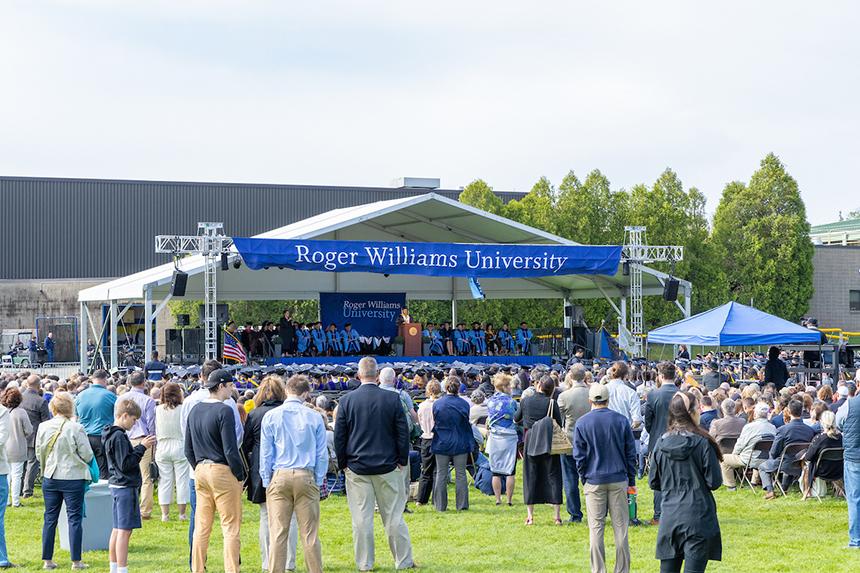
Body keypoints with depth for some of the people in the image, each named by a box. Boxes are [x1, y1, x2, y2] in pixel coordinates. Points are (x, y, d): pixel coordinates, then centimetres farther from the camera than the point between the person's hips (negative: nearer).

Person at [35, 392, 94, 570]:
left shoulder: (43, 427, -4)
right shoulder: (75, 428, -15)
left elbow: (39, 453, 6)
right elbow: (87, 455, -11)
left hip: (50, 478, 4)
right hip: (73, 478, -4)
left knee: (50, 518, 12)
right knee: (74, 518, 3)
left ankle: (47, 560, 14)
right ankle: (76, 561, 4)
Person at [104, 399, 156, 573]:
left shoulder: (111, 435, 13)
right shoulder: (119, 436, -17)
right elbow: (125, 464, -20)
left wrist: (141, 447, 9)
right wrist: (142, 447, -16)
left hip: (117, 485, 11)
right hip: (126, 487, -11)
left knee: (117, 529, 15)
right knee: (124, 531, -9)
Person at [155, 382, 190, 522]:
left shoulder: (158, 410, -3)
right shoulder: (183, 409, -10)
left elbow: (154, 431, 3)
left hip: (162, 448, 2)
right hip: (180, 447, -2)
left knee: (165, 480, 7)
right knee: (182, 480, 6)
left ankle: (165, 513, 8)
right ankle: (182, 513, 8)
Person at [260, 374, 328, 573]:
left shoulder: (271, 416, 1)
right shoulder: (314, 417, 2)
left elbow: (265, 453, 4)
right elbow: (322, 454, 5)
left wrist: (266, 482, 11)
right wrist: (318, 481, 14)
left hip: (280, 477, 0)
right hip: (306, 477, 0)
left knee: (278, 534, 1)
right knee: (310, 534, 3)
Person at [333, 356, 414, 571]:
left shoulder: (347, 400, -4)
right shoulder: (392, 399, -5)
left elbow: (339, 436, 0)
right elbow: (403, 433, -2)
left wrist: (343, 464, 9)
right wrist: (402, 461, 7)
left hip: (357, 468, 0)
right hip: (387, 466, 0)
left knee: (362, 518, 4)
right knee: (393, 517, 7)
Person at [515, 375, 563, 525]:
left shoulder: (525, 401, -1)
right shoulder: (551, 403, -8)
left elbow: (516, 419, 14)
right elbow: (559, 423, -4)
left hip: (530, 442, 1)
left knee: (530, 477, 8)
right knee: (553, 476, 5)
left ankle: (530, 515, 6)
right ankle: (557, 515, 3)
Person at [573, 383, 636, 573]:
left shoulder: (582, 423, -3)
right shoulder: (621, 420, 0)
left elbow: (579, 456, -1)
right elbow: (631, 453, 4)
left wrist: (584, 479, 10)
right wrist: (631, 480, 10)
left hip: (594, 481, -1)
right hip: (618, 480, 1)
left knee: (596, 528, 4)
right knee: (620, 527, 5)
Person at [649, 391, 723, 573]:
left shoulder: (661, 443, 1)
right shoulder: (702, 442, -11)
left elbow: (654, 483, 7)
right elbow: (714, 482, -8)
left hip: (669, 518, 4)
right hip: (698, 518, -4)